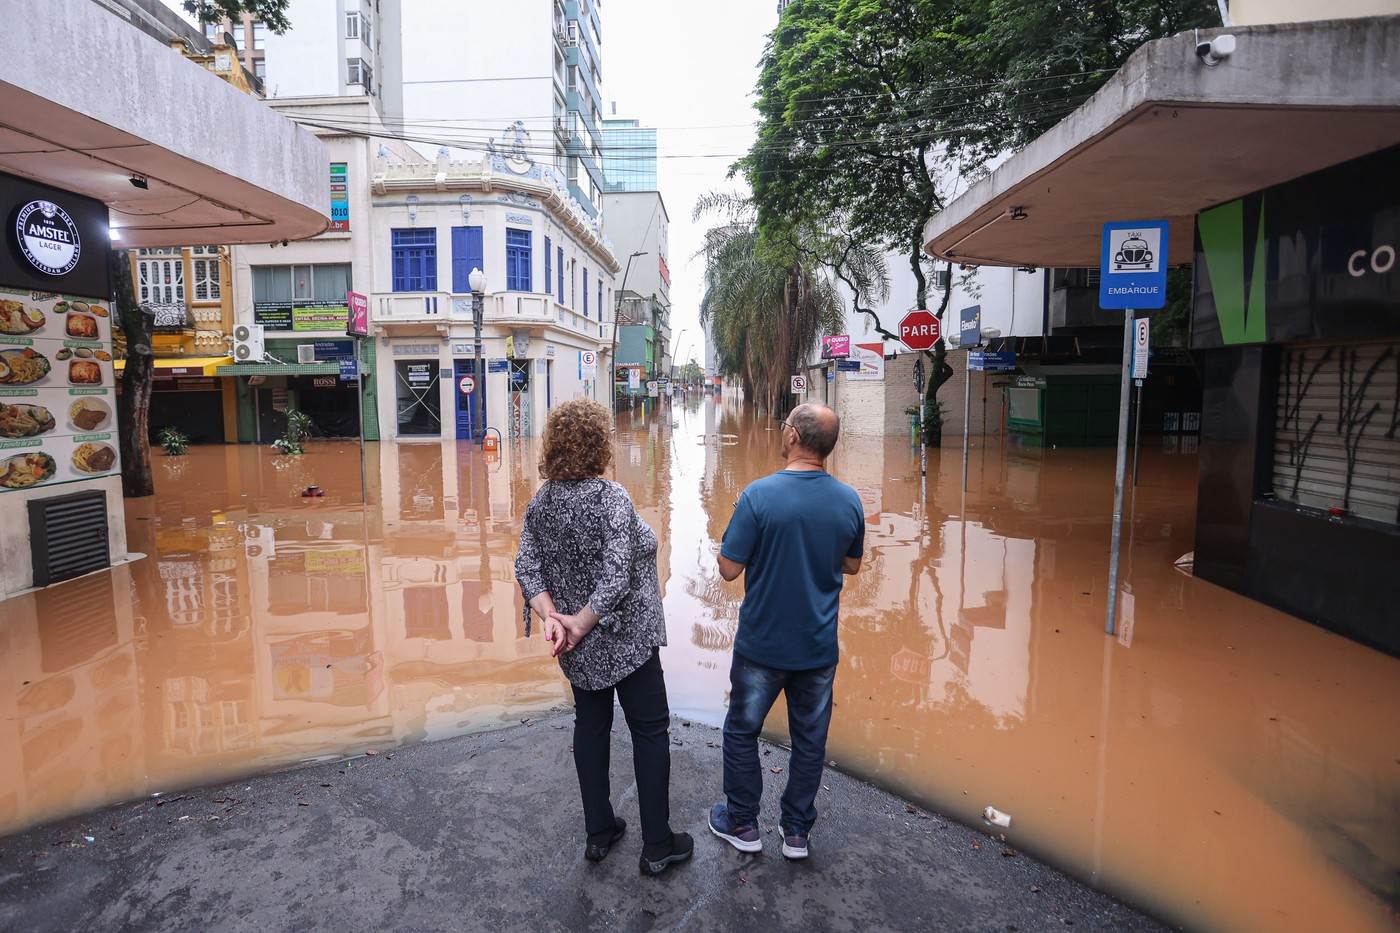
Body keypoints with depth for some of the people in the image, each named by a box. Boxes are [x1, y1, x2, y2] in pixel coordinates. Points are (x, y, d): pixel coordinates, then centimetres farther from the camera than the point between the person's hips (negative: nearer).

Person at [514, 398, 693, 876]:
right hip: (625, 638, -6)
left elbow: (526, 564, -4)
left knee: (591, 726, 20)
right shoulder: (610, 497, -22)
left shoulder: (540, 502, 0)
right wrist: (580, 622, -20)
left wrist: (550, 615, -13)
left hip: (578, 647, 7)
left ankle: (598, 832, 33)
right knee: (651, 731, 9)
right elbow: (617, 573, -28)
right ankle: (657, 846, 19)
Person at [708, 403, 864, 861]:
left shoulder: (760, 495, -21)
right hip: (819, 646, 4)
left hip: (762, 644, -3)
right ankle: (797, 831, 33)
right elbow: (851, 565, 8)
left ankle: (742, 824, 33)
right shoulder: (849, 500, -7)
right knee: (809, 739, 19)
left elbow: (729, 569, -16)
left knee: (742, 731, 18)